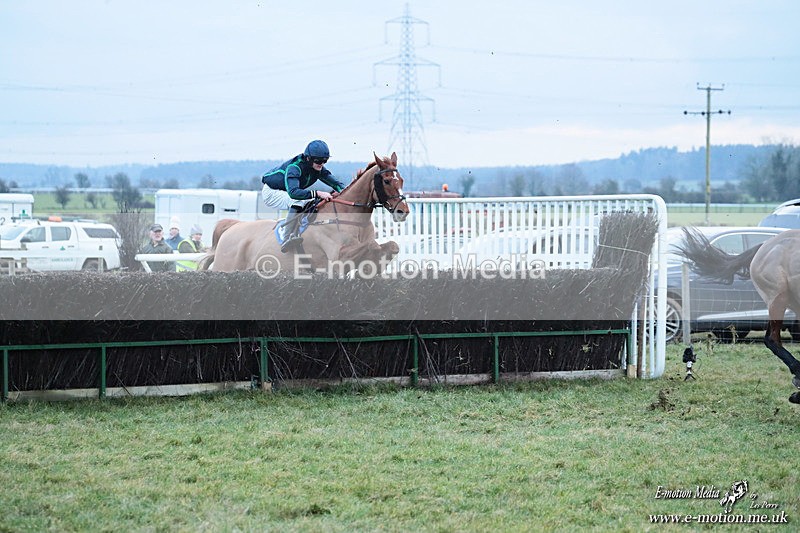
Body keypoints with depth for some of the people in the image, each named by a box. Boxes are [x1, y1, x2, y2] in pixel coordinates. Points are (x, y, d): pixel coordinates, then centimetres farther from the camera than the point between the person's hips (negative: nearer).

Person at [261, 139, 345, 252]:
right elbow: (293, 192, -49)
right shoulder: (294, 167, -35)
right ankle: (288, 238, -41)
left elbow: (335, 182, -8)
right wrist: (317, 193, -58)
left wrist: (343, 191, -32)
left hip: (286, 193, 8)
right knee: (298, 201, -35)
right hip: (271, 192, -8)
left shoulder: (319, 169, -11)